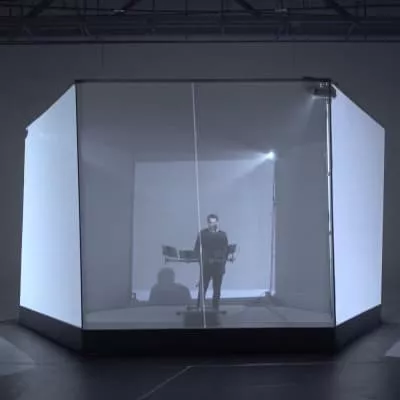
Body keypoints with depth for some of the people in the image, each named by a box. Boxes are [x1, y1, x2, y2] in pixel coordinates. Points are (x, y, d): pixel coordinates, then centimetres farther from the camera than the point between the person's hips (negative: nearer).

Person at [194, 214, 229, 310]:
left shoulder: (222, 235, 8)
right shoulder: (202, 234, 2)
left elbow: (226, 250, 8)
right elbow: (197, 249, -1)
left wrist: (223, 262, -3)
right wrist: (203, 260, -11)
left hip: (218, 266, 2)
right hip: (206, 265, -2)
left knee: (217, 290, 6)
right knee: (202, 289, -3)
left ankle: (215, 309, 13)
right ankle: (199, 309, 2)